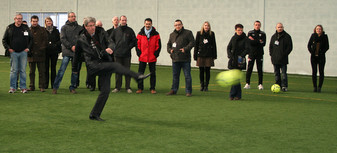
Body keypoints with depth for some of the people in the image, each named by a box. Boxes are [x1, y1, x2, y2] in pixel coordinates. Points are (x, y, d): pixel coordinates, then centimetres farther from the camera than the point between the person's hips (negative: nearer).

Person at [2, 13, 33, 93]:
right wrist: (8, 48, -1)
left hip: (23, 52, 1)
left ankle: (23, 87, 7)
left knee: (23, 70, 2)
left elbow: (31, 39, 16)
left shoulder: (26, 28, 7)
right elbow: (4, 40, 9)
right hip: (13, 52, -1)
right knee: (13, 70, 0)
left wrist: (28, 47, 5)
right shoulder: (9, 28, 4)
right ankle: (12, 87, 6)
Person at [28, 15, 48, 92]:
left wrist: (41, 49, -10)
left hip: (40, 54, -2)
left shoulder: (42, 30, 6)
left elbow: (45, 40, 1)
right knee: (31, 72, 8)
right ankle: (31, 86, 14)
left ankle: (42, 86, 2)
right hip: (31, 55, 2)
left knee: (42, 71, -2)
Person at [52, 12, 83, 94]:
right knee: (62, 70, -7)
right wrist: (71, 46, -12)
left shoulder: (80, 28, 13)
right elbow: (63, 39, -3)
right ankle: (55, 87, -3)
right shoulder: (64, 27, 6)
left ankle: (72, 87, 15)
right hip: (67, 52, -3)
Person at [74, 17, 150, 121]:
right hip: (93, 65, -4)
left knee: (105, 91, 0)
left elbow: (110, 42, 5)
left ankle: (94, 115, 9)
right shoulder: (82, 39, 5)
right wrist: (75, 69, 28)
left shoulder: (101, 32, 9)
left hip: (104, 64, 4)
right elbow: (77, 55, 18)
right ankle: (137, 76, -36)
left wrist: (109, 48, -20)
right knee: (115, 66, -29)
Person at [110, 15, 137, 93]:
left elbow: (134, 41, 6)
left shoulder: (130, 30, 3)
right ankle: (117, 87, 11)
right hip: (117, 54, 1)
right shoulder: (115, 30, 7)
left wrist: (129, 47, -5)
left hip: (127, 55, -1)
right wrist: (114, 47, 6)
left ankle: (128, 87, 7)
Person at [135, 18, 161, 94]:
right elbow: (137, 45, 6)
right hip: (142, 58, 1)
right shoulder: (140, 34, 4)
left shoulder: (156, 34, 1)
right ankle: (140, 88, 11)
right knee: (140, 73, 2)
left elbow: (158, 45, 2)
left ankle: (152, 88, 12)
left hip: (152, 58, -1)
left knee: (152, 73, 5)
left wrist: (156, 54, -5)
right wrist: (139, 54, -3)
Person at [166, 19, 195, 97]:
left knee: (187, 75, -2)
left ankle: (188, 91, 4)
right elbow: (169, 44, 24)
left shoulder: (188, 33, 1)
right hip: (175, 58, 5)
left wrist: (185, 49, -17)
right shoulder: (172, 35, 16)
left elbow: (192, 42, -5)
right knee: (175, 76, 11)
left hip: (185, 59, -5)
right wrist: (170, 50, 3)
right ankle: (174, 90, 20)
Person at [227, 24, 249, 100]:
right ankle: (238, 95, 13)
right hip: (232, 60, 4)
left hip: (240, 61, -4)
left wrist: (241, 55, -24)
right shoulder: (233, 38, 12)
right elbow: (229, 47, 12)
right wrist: (230, 55, -5)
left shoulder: (245, 39, -1)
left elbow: (247, 49, -9)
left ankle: (232, 95, -4)